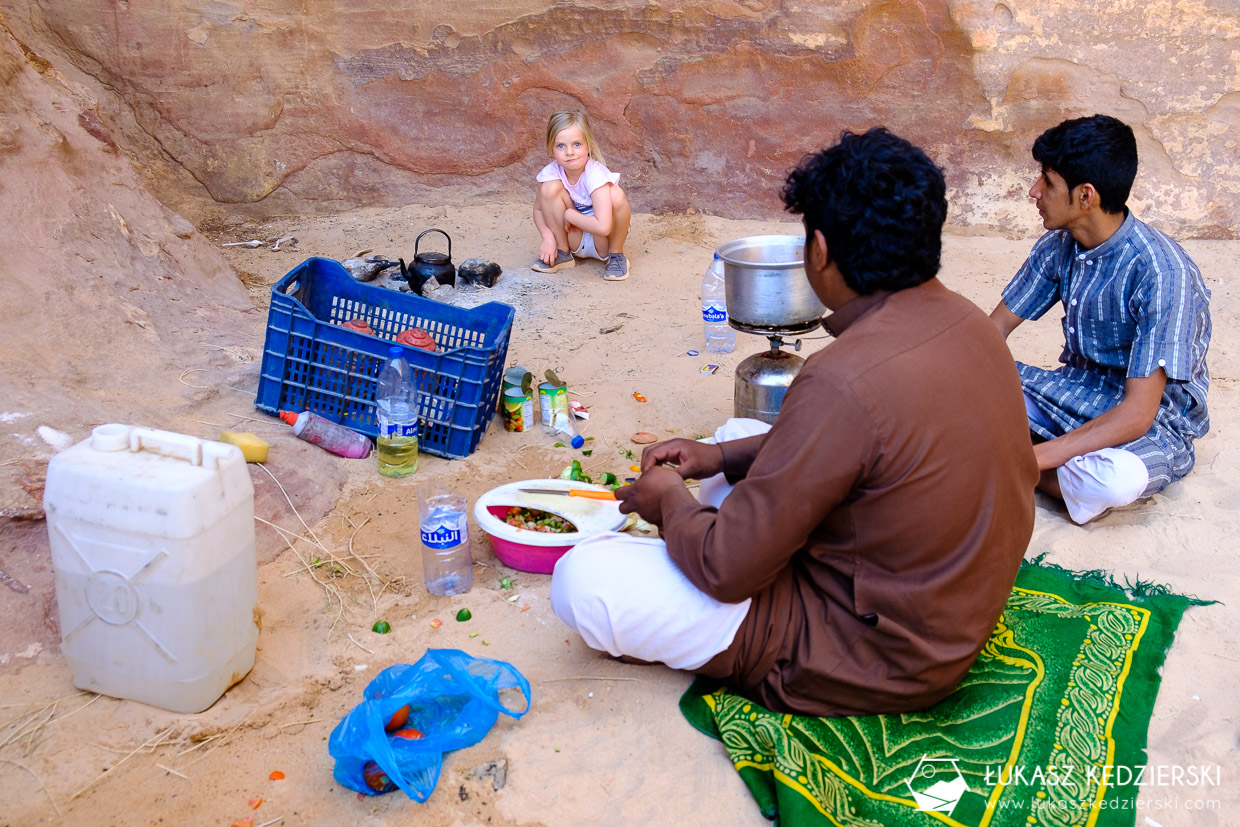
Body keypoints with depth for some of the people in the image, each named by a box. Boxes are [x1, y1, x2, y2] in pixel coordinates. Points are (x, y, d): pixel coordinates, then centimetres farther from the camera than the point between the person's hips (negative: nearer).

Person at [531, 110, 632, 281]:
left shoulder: (595, 174, -27)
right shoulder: (551, 173, -14)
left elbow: (603, 227, -39)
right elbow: (538, 209, -1)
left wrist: (569, 214, -24)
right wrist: (548, 238, -20)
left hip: (600, 240, -3)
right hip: (575, 240, 3)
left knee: (616, 195, -32)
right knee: (550, 188, -21)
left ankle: (615, 254, -6)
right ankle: (562, 253, -1)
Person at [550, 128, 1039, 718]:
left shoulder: (845, 382, -33)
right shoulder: (965, 321, -4)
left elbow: (729, 569, -25)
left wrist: (670, 500, -4)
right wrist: (721, 456, 6)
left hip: (875, 662, -9)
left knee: (582, 581, -14)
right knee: (739, 435, 22)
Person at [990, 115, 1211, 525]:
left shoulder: (1161, 272, -28)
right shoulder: (1058, 246, -5)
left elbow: (1137, 414, -31)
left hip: (1154, 427, -6)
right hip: (1075, 392, 6)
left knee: (1117, 478, -41)